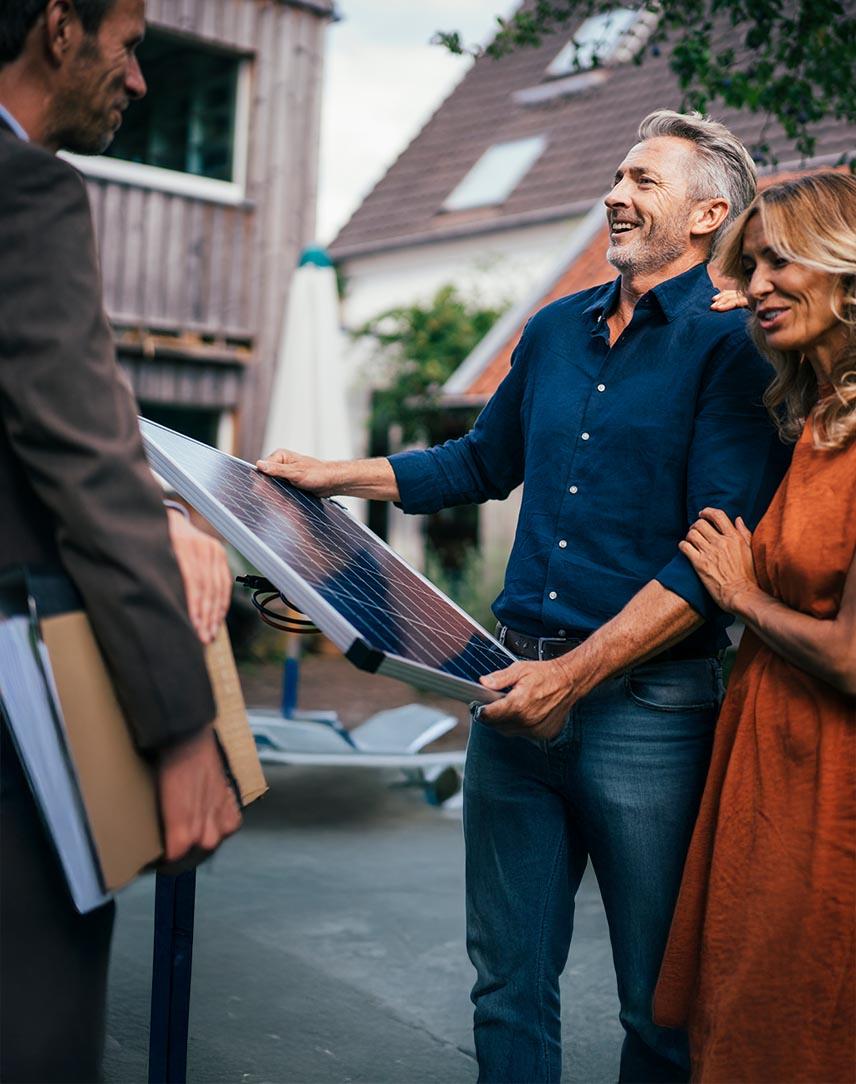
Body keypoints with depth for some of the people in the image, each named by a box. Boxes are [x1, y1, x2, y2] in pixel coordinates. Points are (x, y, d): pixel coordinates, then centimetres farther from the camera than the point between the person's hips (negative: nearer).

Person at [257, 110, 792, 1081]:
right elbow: (483, 462, 28)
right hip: (520, 685, 6)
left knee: (662, 1005, 9)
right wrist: (333, 475, 23)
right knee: (508, 981, 14)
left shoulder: (732, 345, -7)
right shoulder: (556, 330, 14)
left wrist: (573, 675, -21)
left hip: (646, 707, -5)